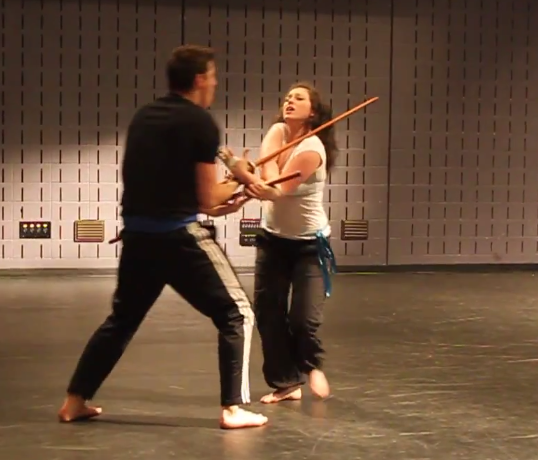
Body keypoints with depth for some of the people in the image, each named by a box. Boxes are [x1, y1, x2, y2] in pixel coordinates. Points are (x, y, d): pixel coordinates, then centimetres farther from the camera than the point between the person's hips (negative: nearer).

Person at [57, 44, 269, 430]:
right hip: (179, 236, -7)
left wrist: (215, 204, 21)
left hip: (137, 234, 7)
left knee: (122, 319, 22)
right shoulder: (200, 123, -8)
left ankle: (75, 402, 27)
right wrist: (239, 179, 11)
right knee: (236, 314, 6)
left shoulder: (144, 117, 13)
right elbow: (206, 199, -8)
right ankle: (233, 408, 1)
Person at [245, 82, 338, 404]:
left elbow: (279, 190, -30)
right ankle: (286, 383, 16)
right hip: (273, 238, 5)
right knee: (267, 313, 0)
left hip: (310, 244, -5)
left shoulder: (312, 148, -22)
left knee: (304, 319, -11)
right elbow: (268, 177, -16)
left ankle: (313, 365, 23)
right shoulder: (277, 132, -4)